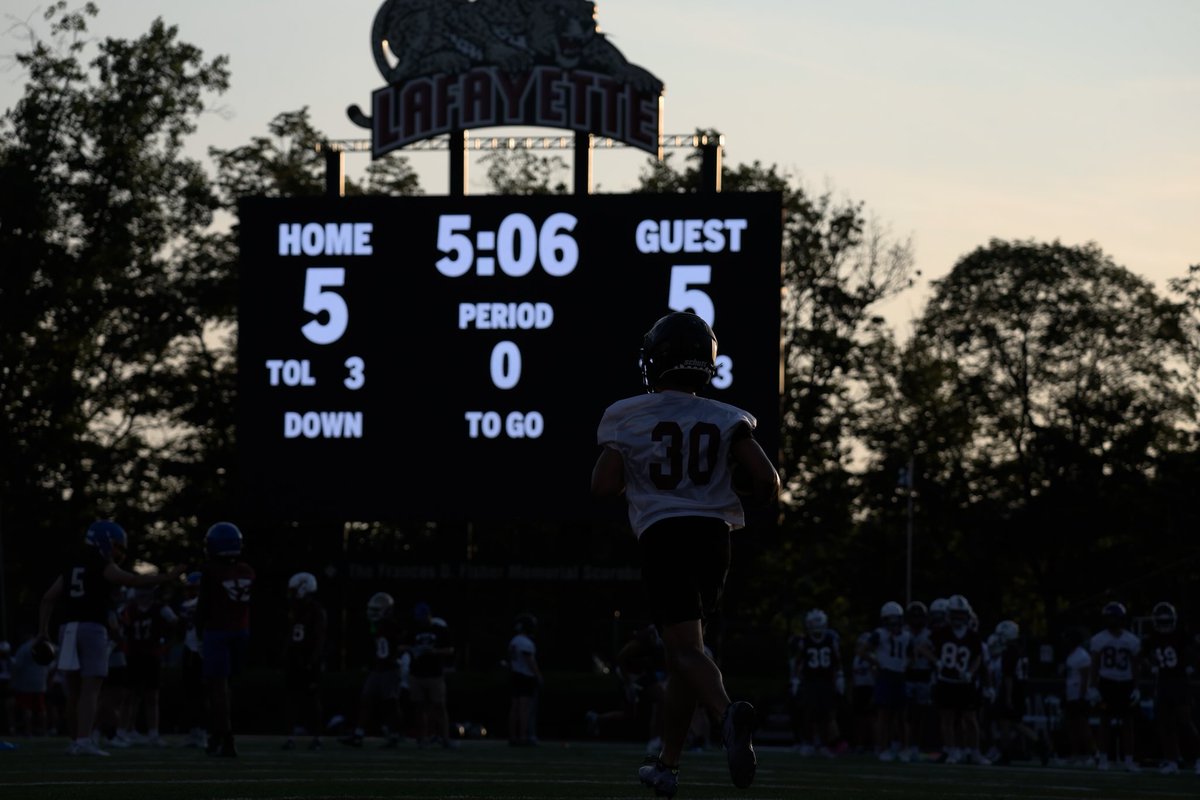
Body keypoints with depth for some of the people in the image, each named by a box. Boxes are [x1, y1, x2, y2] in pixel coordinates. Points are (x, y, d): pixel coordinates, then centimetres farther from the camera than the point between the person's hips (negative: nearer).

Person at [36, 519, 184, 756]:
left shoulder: (71, 564, 19)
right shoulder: (101, 565, 0)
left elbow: (48, 598, 16)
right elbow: (132, 581, -9)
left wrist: (43, 630, 13)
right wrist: (168, 577, -4)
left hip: (68, 627, 6)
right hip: (92, 628, -6)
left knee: (74, 690, 12)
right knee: (90, 689, -9)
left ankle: (77, 740, 17)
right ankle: (84, 741, -19)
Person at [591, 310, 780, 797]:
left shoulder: (628, 418, 0)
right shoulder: (726, 420, 6)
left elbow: (602, 487, -1)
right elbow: (768, 482, -1)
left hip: (662, 536, -4)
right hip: (714, 535, 4)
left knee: (684, 647, -11)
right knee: (681, 649, 15)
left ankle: (728, 712, -43)